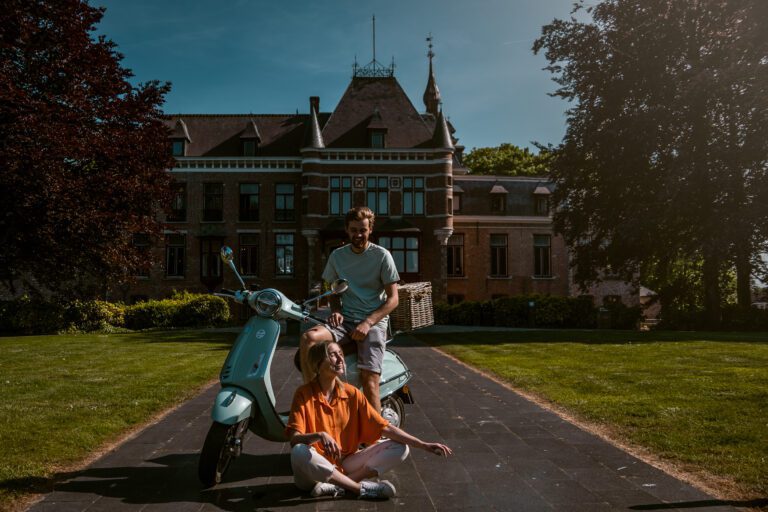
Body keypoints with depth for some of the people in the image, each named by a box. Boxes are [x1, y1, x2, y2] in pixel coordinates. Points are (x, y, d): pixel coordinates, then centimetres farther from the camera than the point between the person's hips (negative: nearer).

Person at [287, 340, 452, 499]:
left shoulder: (351, 393, 1)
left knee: (400, 448, -10)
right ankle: (361, 487, -24)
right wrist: (319, 436, -39)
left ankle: (336, 485, -23)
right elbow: (295, 439, -18)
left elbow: (385, 427, 0)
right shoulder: (304, 393, -9)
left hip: (343, 466, 4)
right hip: (314, 469, -4)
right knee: (299, 452, -38)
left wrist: (423, 445, -8)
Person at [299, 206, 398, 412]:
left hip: (374, 322, -3)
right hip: (345, 320, 4)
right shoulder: (337, 256, 12)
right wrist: (336, 310, -1)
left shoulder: (382, 256, 0)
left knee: (369, 379, -23)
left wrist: (368, 323, -15)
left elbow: (392, 299, -2)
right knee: (309, 337, -27)